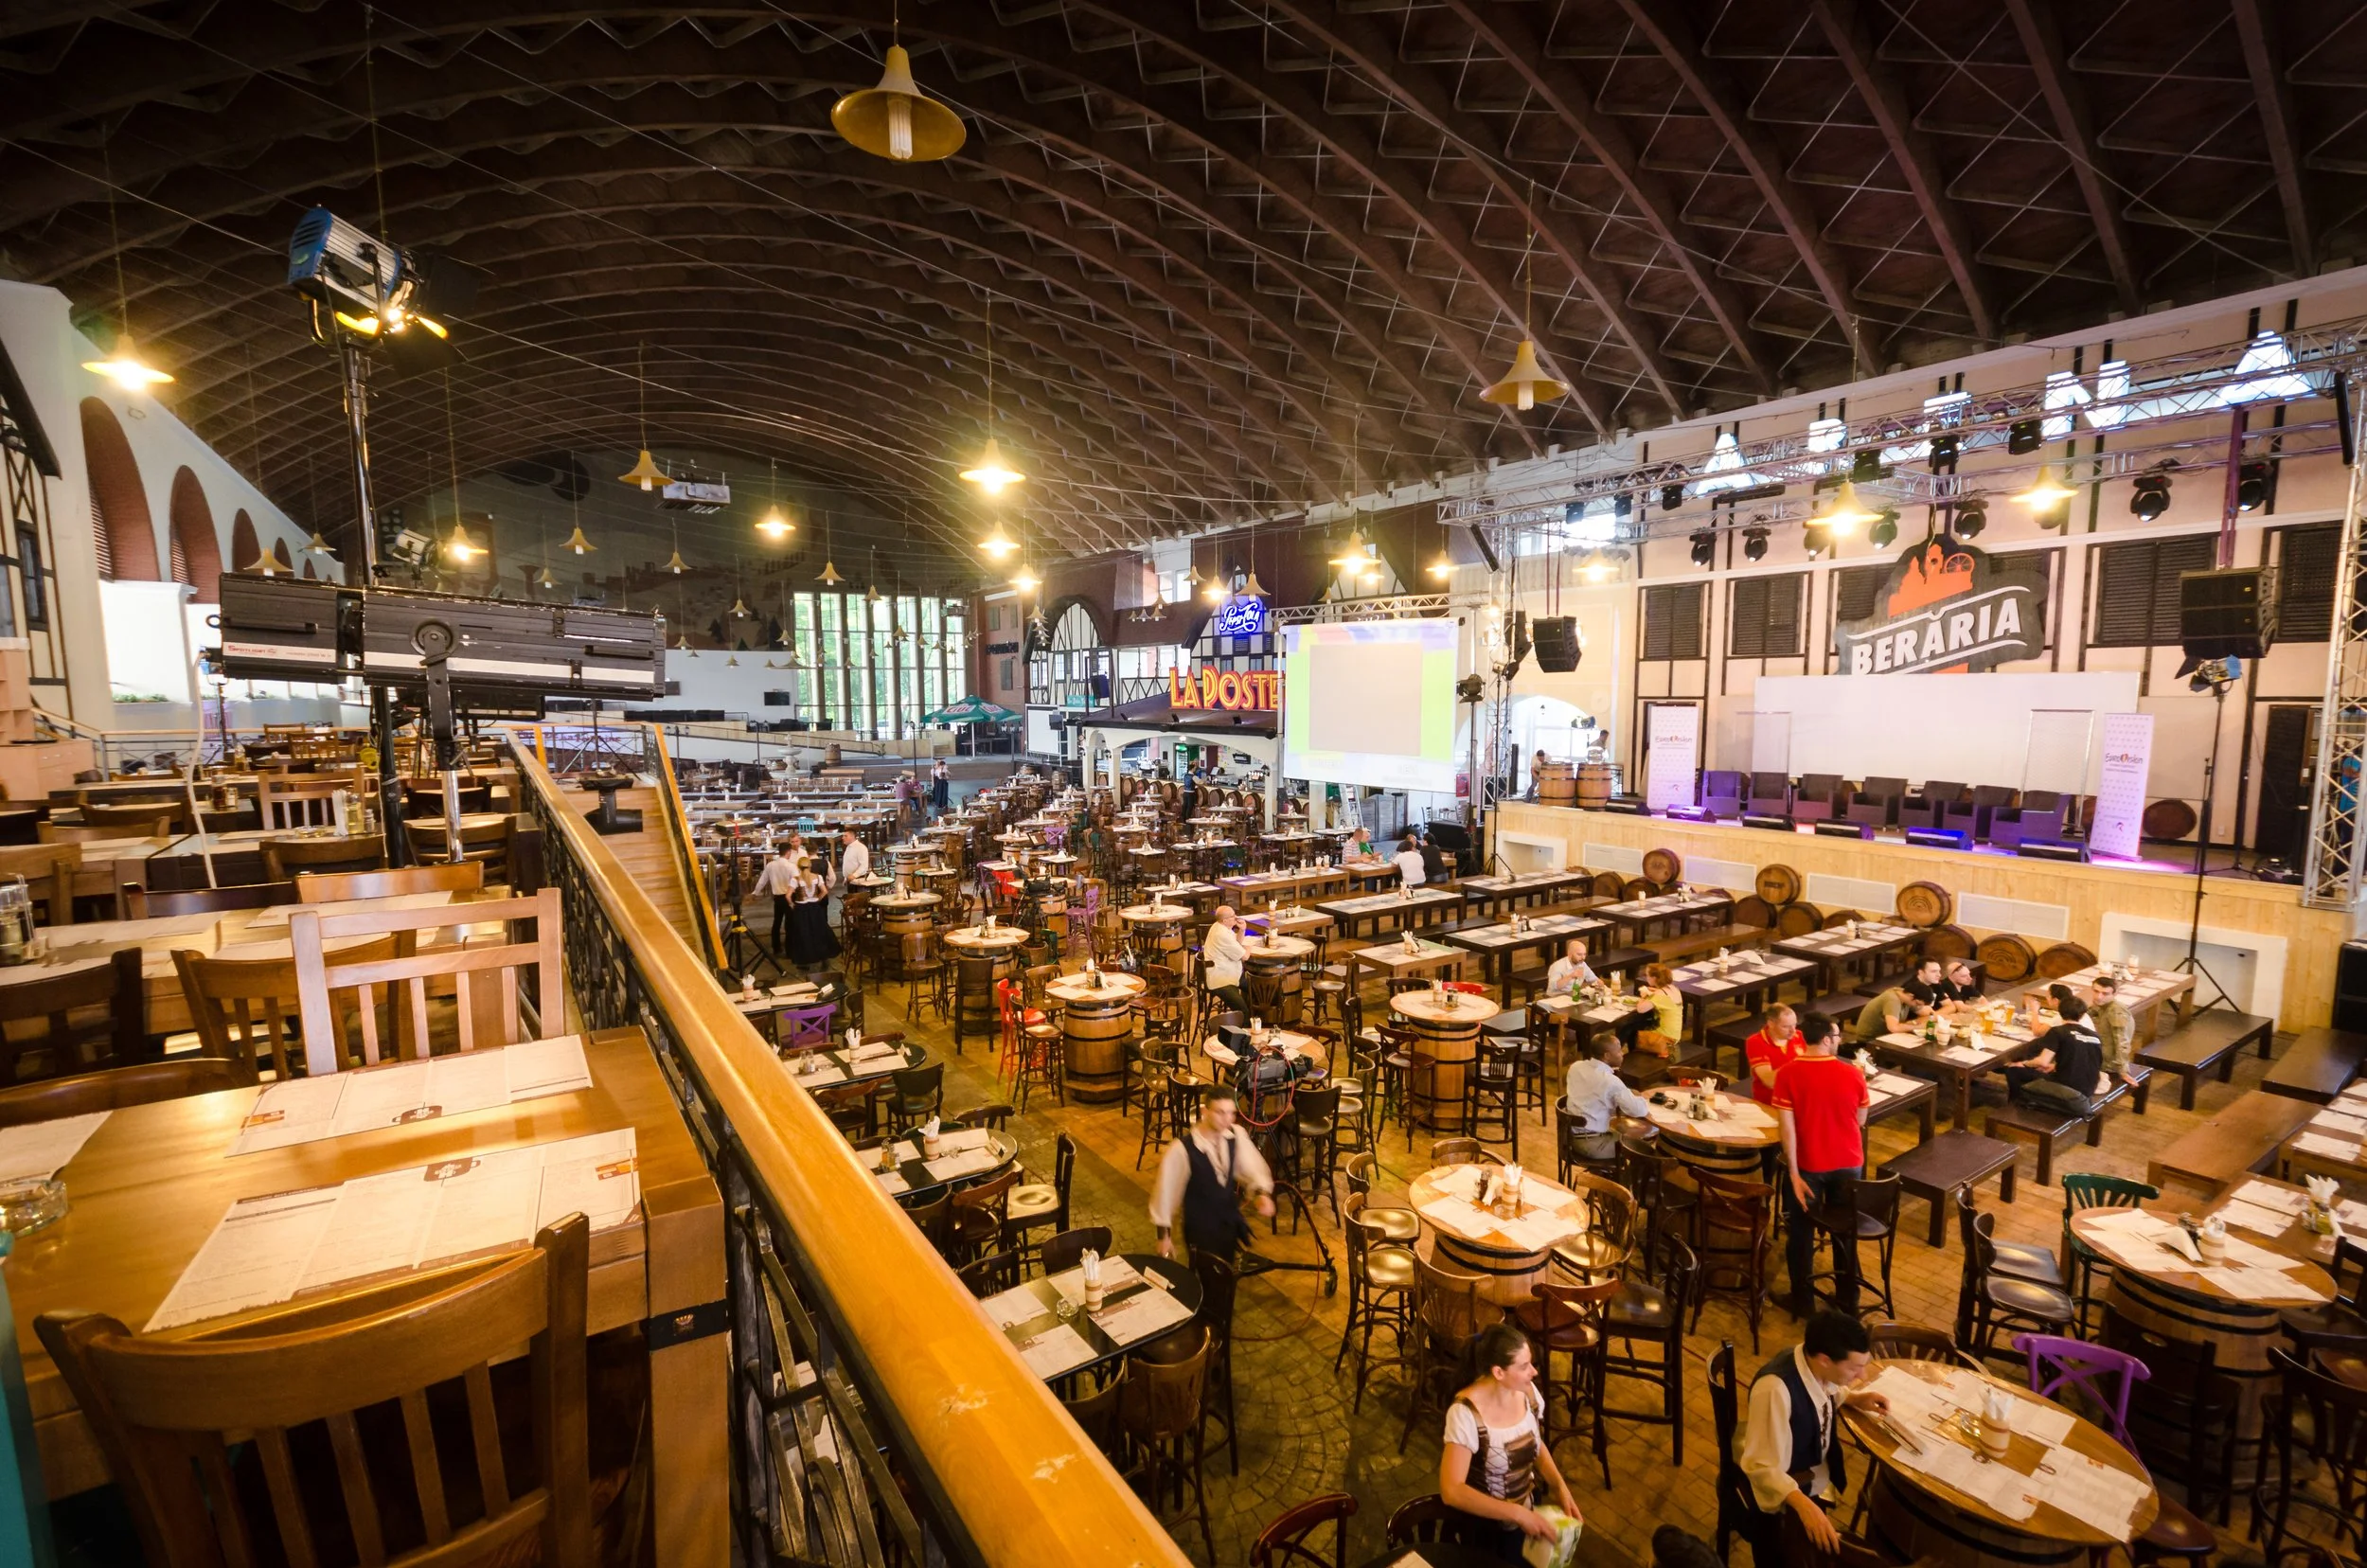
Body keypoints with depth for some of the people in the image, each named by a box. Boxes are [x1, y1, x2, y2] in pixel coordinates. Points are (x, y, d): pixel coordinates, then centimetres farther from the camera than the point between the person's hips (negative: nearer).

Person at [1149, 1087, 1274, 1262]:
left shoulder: (1236, 1135, -14)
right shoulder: (1181, 1149, -29)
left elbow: (1252, 1166, -5)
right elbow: (1165, 1189, -19)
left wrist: (1263, 1192, -25)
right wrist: (1164, 1234, -10)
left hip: (1230, 1220, 5)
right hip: (1200, 1226, -5)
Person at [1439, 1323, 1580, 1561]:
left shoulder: (1527, 1392, -13)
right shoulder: (1466, 1413, -32)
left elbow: (1536, 1445, 6)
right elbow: (1451, 1491, -33)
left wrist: (1560, 1487, -10)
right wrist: (1517, 1513, -33)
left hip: (1528, 1509, 5)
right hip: (1486, 1527, -5)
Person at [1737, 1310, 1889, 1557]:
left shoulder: (1814, 1366, -14)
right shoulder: (1775, 1388, -37)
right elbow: (1762, 1468, -33)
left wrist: (1854, 1398, -3)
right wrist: (1804, 1505, -46)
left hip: (1818, 1478, 7)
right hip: (1783, 1488, -7)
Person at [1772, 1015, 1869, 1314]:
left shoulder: (1787, 1074, -17)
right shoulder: (1853, 1074, -12)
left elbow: (1787, 1127, -18)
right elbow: (1860, 1121, 2)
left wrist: (1794, 1173, -12)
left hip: (1808, 1165, -2)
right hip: (1848, 1164, 2)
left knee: (1800, 1232, 15)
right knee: (1846, 1233, 21)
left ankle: (1801, 1301, 25)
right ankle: (1847, 1300, 34)